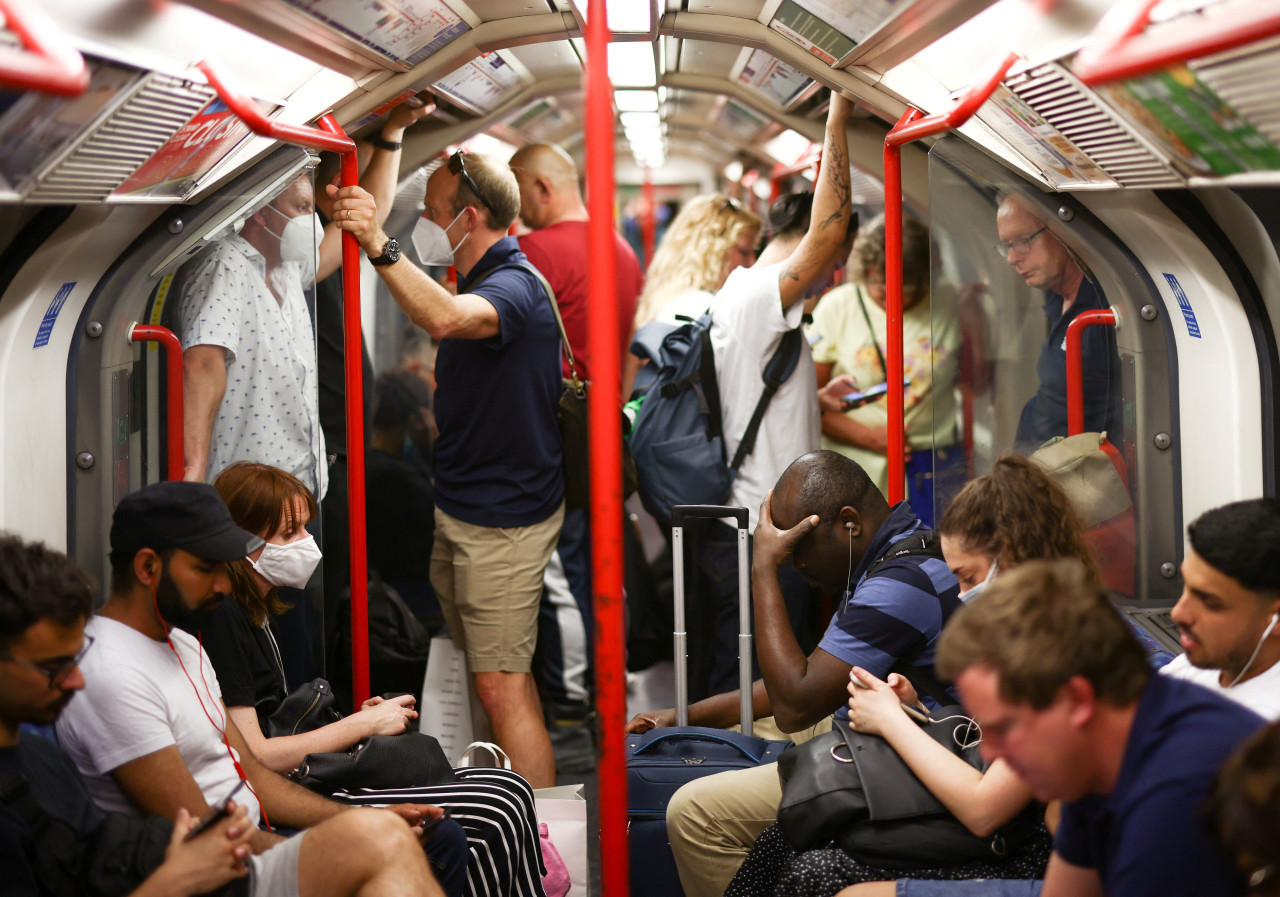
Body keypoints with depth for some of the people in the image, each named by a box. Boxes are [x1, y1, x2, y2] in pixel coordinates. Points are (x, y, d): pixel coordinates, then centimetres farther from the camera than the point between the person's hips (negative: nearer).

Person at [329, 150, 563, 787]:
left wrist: (378, 246, -51)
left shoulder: (513, 287, -21)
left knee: (501, 686, -10)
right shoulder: (481, 280, 13)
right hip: (459, 510, 10)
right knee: (493, 672, 16)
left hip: (503, 519, -10)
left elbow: (444, 319, -44)